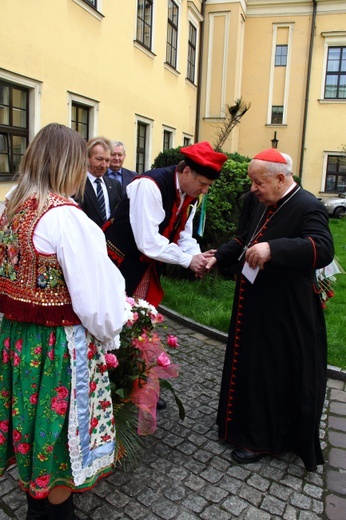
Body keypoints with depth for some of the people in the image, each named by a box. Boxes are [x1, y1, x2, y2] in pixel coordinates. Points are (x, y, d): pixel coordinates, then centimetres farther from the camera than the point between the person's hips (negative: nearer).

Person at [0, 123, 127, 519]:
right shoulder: (65, 215, -22)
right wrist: (109, 335, -4)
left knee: (32, 420, 24)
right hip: (58, 344, -8)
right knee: (60, 431, 13)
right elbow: (93, 293, -21)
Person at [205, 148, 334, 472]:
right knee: (250, 368, 20)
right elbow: (244, 241, 23)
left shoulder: (307, 207, -17)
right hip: (255, 309, 9)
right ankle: (245, 424, 39)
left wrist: (273, 249, -42)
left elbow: (323, 250, -31)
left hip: (284, 316, -9)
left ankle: (261, 440, 23)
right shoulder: (263, 207, 11)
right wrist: (217, 257, 9)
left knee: (273, 375, 5)